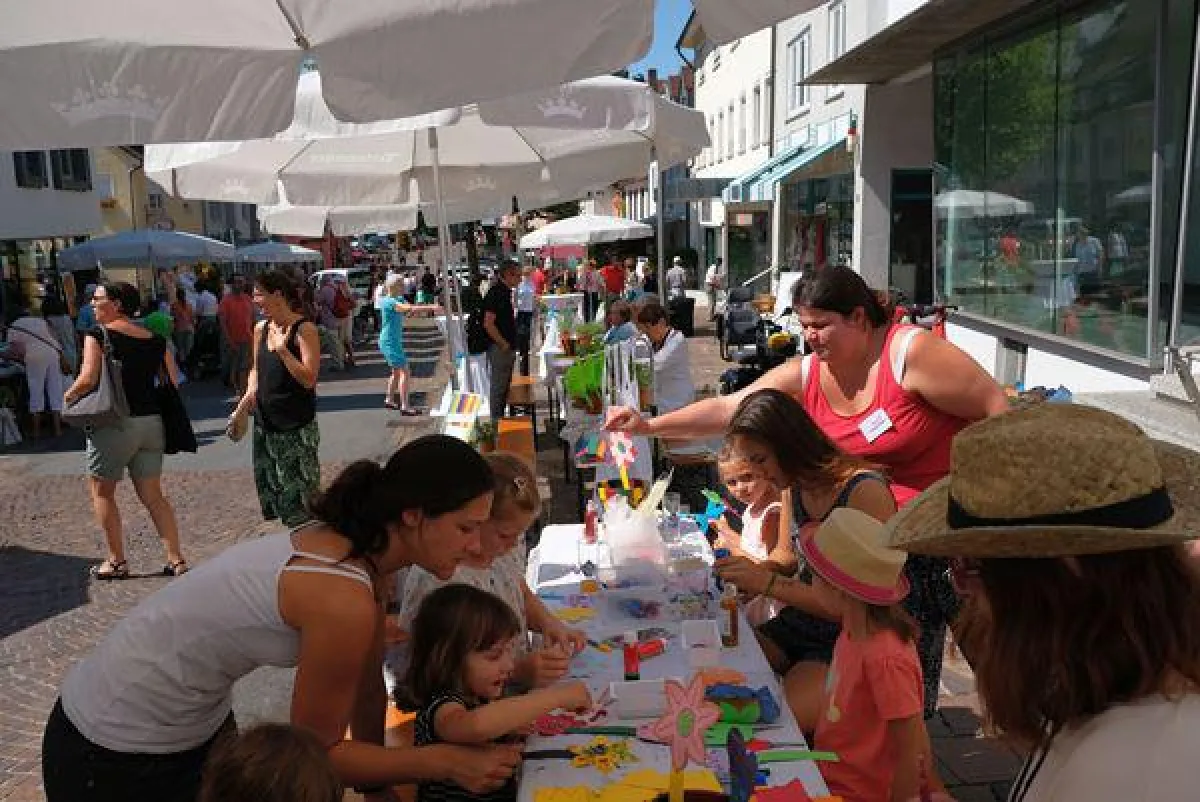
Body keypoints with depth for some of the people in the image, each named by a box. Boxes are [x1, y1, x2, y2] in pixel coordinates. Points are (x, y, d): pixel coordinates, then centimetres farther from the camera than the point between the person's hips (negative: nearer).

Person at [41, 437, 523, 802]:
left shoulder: (359, 550, -8)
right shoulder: (343, 599, -33)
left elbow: (367, 687, 3)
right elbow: (314, 750, -20)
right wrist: (446, 762, -16)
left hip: (199, 717, 7)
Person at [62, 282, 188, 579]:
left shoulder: (98, 335, -8)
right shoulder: (154, 339, 7)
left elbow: (87, 380, -16)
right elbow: (173, 381, 8)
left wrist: (67, 397, 3)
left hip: (114, 423, -5)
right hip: (151, 421, 5)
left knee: (101, 491, 13)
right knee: (152, 496, 12)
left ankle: (117, 562, 16)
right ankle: (176, 560, 8)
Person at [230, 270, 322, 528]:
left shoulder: (304, 330, -13)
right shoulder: (260, 329, 8)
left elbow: (309, 379, -19)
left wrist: (282, 349, -24)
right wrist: (248, 397, 4)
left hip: (297, 428, -7)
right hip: (265, 424, 7)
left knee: (299, 493, -2)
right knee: (269, 488, 14)